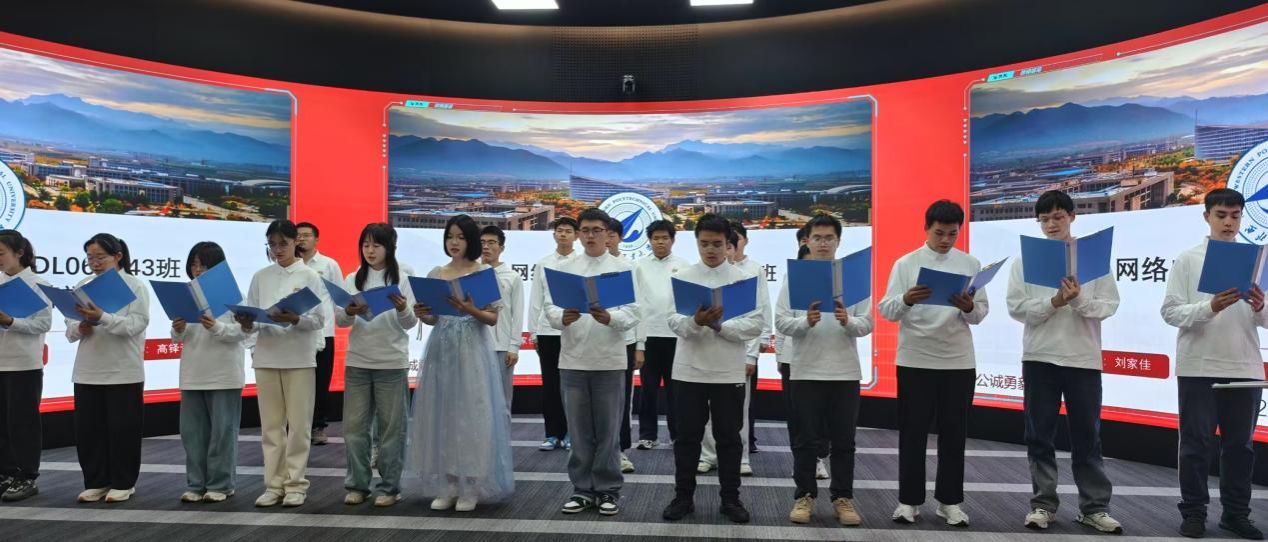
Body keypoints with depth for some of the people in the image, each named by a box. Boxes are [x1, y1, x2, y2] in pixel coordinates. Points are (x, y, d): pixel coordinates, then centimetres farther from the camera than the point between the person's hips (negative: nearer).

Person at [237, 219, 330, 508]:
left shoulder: (310, 276, 0)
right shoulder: (260, 277, 9)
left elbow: (319, 320, -6)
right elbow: (252, 318, 8)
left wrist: (295, 320, -24)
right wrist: (248, 324, -14)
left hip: (299, 358, -3)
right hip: (266, 357, 3)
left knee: (299, 424, 1)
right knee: (271, 425, 7)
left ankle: (295, 484, 10)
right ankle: (274, 484, 15)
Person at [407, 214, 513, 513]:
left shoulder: (485, 273, -2)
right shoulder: (435, 274, 10)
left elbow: (493, 319, -5)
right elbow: (434, 319, 13)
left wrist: (471, 311, -22)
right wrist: (421, 315, -8)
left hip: (472, 350, -4)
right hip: (441, 349, 4)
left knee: (472, 416, -3)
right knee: (441, 415, 5)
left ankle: (471, 488, 6)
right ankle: (446, 486, 14)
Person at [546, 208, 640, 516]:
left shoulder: (624, 269, 2)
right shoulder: (564, 269, 8)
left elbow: (632, 314, -6)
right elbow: (549, 309, 2)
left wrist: (609, 318, -26)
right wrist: (563, 318, -21)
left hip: (609, 360, -2)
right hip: (573, 360, 2)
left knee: (608, 430, 6)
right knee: (579, 430, 9)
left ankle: (608, 490, 16)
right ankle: (583, 489, 20)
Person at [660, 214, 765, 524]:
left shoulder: (744, 279, 1)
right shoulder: (683, 278, 2)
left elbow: (756, 324, -7)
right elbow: (674, 322, -6)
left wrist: (720, 325, -19)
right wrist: (696, 322, -27)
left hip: (729, 372, 0)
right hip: (689, 370, 1)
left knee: (728, 437, 9)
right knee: (687, 437, 8)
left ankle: (730, 499, 20)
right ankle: (683, 497, 19)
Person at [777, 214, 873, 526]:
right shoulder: (794, 275, 2)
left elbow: (867, 324, 1)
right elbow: (781, 322, -3)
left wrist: (848, 322, -20)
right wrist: (805, 321, -22)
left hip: (845, 370, 1)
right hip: (805, 370, -1)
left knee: (843, 440, 8)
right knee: (805, 439, 6)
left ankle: (843, 497, 18)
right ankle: (804, 496, 17)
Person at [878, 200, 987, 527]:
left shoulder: (971, 264, 7)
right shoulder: (906, 263, 1)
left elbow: (980, 315, 4)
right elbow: (887, 311, -5)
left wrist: (969, 308, -18)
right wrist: (906, 300, -26)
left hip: (958, 360, 2)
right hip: (915, 360, -2)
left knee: (954, 433, 7)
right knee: (913, 432, 4)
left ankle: (950, 501, 18)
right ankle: (909, 500, 13)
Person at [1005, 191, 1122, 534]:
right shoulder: (1025, 258, 3)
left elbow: (1109, 305, -2)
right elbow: (1017, 308, -3)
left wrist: (1078, 300, -20)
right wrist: (1054, 302, -17)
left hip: (1083, 357, 0)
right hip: (1039, 357, 0)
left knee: (1087, 436, 7)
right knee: (1040, 435, 5)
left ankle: (1094, 507, 16)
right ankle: (1043, 505, 14)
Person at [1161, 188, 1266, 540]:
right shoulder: (1188, 260, 0)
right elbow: (1170, 312, -5)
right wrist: (1209, 307, -21)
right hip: (1198, 367, -3)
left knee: (1240, 444, 11)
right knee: (1196, 443, 4)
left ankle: (1236, 513, 22)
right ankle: (1193, 512, 13)